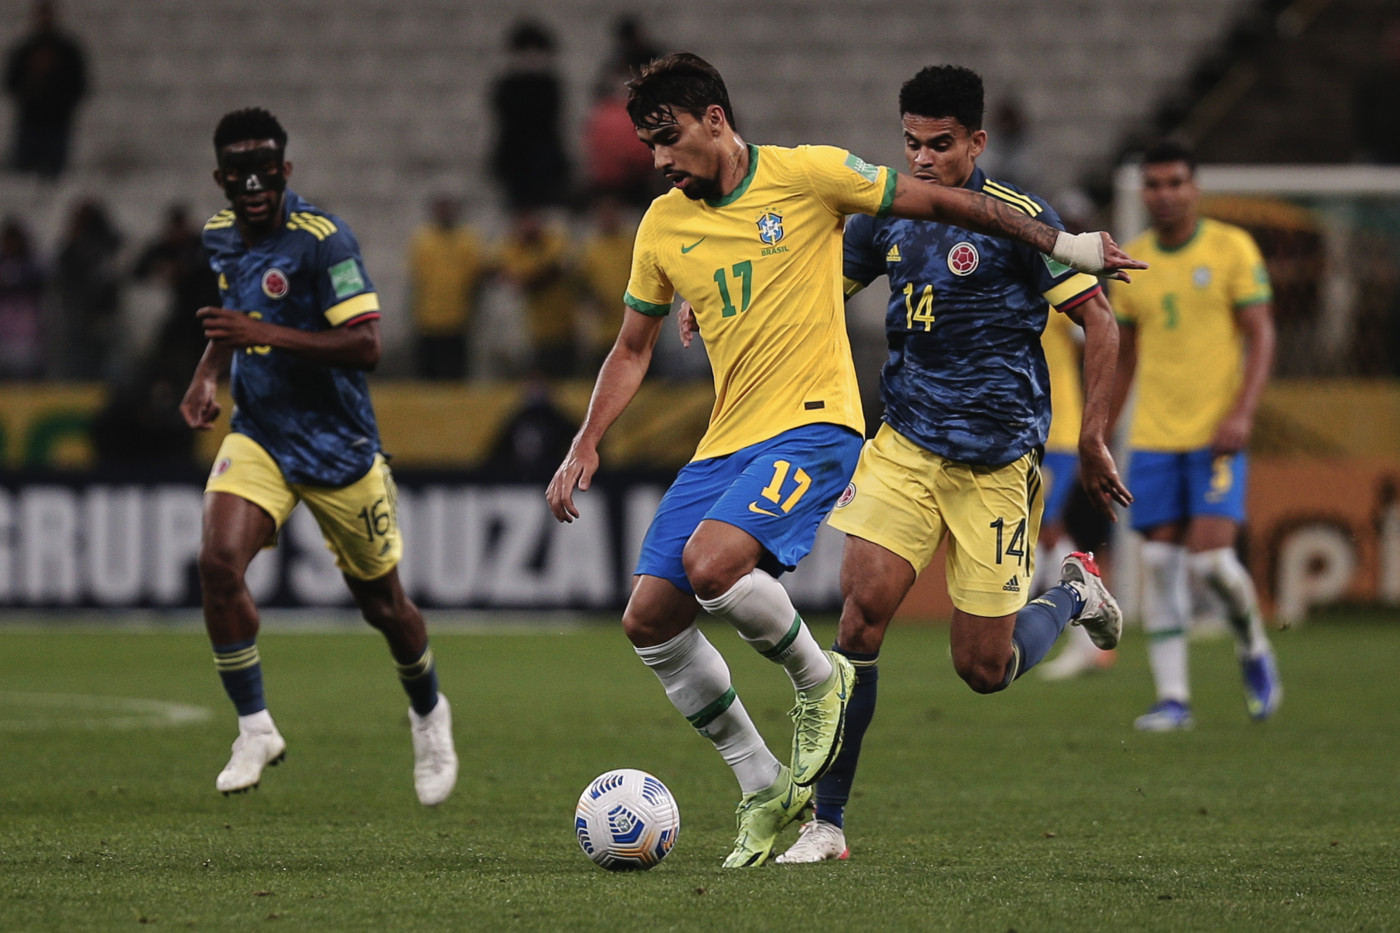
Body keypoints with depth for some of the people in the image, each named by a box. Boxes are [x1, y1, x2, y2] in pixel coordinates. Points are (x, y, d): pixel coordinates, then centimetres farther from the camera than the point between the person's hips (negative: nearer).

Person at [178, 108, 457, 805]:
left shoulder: (322, 238, -19)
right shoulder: (220, 235, 2)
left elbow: (366, 346, -25)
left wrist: (265, 334, -32)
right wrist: (207, 373, 5)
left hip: (336, 445, -4)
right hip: (257, 437, 4)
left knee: (381, 603, 10)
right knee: (218, 561, -22)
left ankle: (428, 713, 40)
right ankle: (255, 729, -9)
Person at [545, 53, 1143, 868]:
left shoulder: (808, 175, -7)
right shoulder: (663, 225, 8)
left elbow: (938, 203, 2)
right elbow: (633, 349, 20)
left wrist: (1063, 243, 5)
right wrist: (586, 447, 10)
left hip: (813, 426, -6)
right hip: (725, 440, 6)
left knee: (712, 564, -29)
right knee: (649, 619, -3)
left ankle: (818, 678, 0)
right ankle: (764, 789, 11)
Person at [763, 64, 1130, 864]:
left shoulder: (1019, 220, -10)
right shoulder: (886, 218, 5)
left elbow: (1100, 322, -7)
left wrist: (1093, 441, -11)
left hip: (996, 461, -4)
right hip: (905, 446, 4)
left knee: (984, 670, 0)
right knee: (863, 606, -16)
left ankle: (1074, 593, 34)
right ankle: (828, 822, -9)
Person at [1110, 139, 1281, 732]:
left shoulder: (1232, 249, -2)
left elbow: (1261, 337, -5)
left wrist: (1242, 414, -18)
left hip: (1216, 436, -4)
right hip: (1153, 438, 4)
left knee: (1211, 559, -14)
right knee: (1159, 565, -2)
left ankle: (1253, 649, 15)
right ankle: (1172, 699, 2)